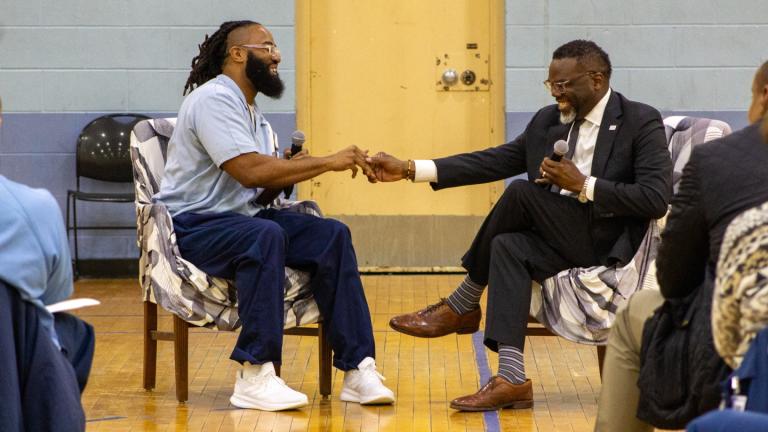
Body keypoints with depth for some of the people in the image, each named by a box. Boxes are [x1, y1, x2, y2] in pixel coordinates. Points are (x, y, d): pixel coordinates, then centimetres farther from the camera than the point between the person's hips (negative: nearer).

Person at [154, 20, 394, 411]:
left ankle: (357, 367, -13)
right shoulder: (214, 98, -14)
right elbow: (249, 171, -26)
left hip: (241, 219, 9)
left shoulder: (251, 113, 16)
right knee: (265, 235, -37)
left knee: (332, 235, -9)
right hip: (191, 225, -9)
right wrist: (327, 163, -21)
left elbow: (260, 193, 14)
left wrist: (290, 172, -7)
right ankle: (254, 376, -35)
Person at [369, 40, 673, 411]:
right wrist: (409, 169, 3)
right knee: (509, 247, -25)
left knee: (521, 192, -23)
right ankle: (511, 380, -31)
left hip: (609, 245, -7)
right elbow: (493, 161, 11)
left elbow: (657, 199, -15)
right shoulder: (547, 120, 13)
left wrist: (584, 186, -20)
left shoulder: (641, 122, -6)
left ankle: (462, 305, -7)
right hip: (560, 242, 7)